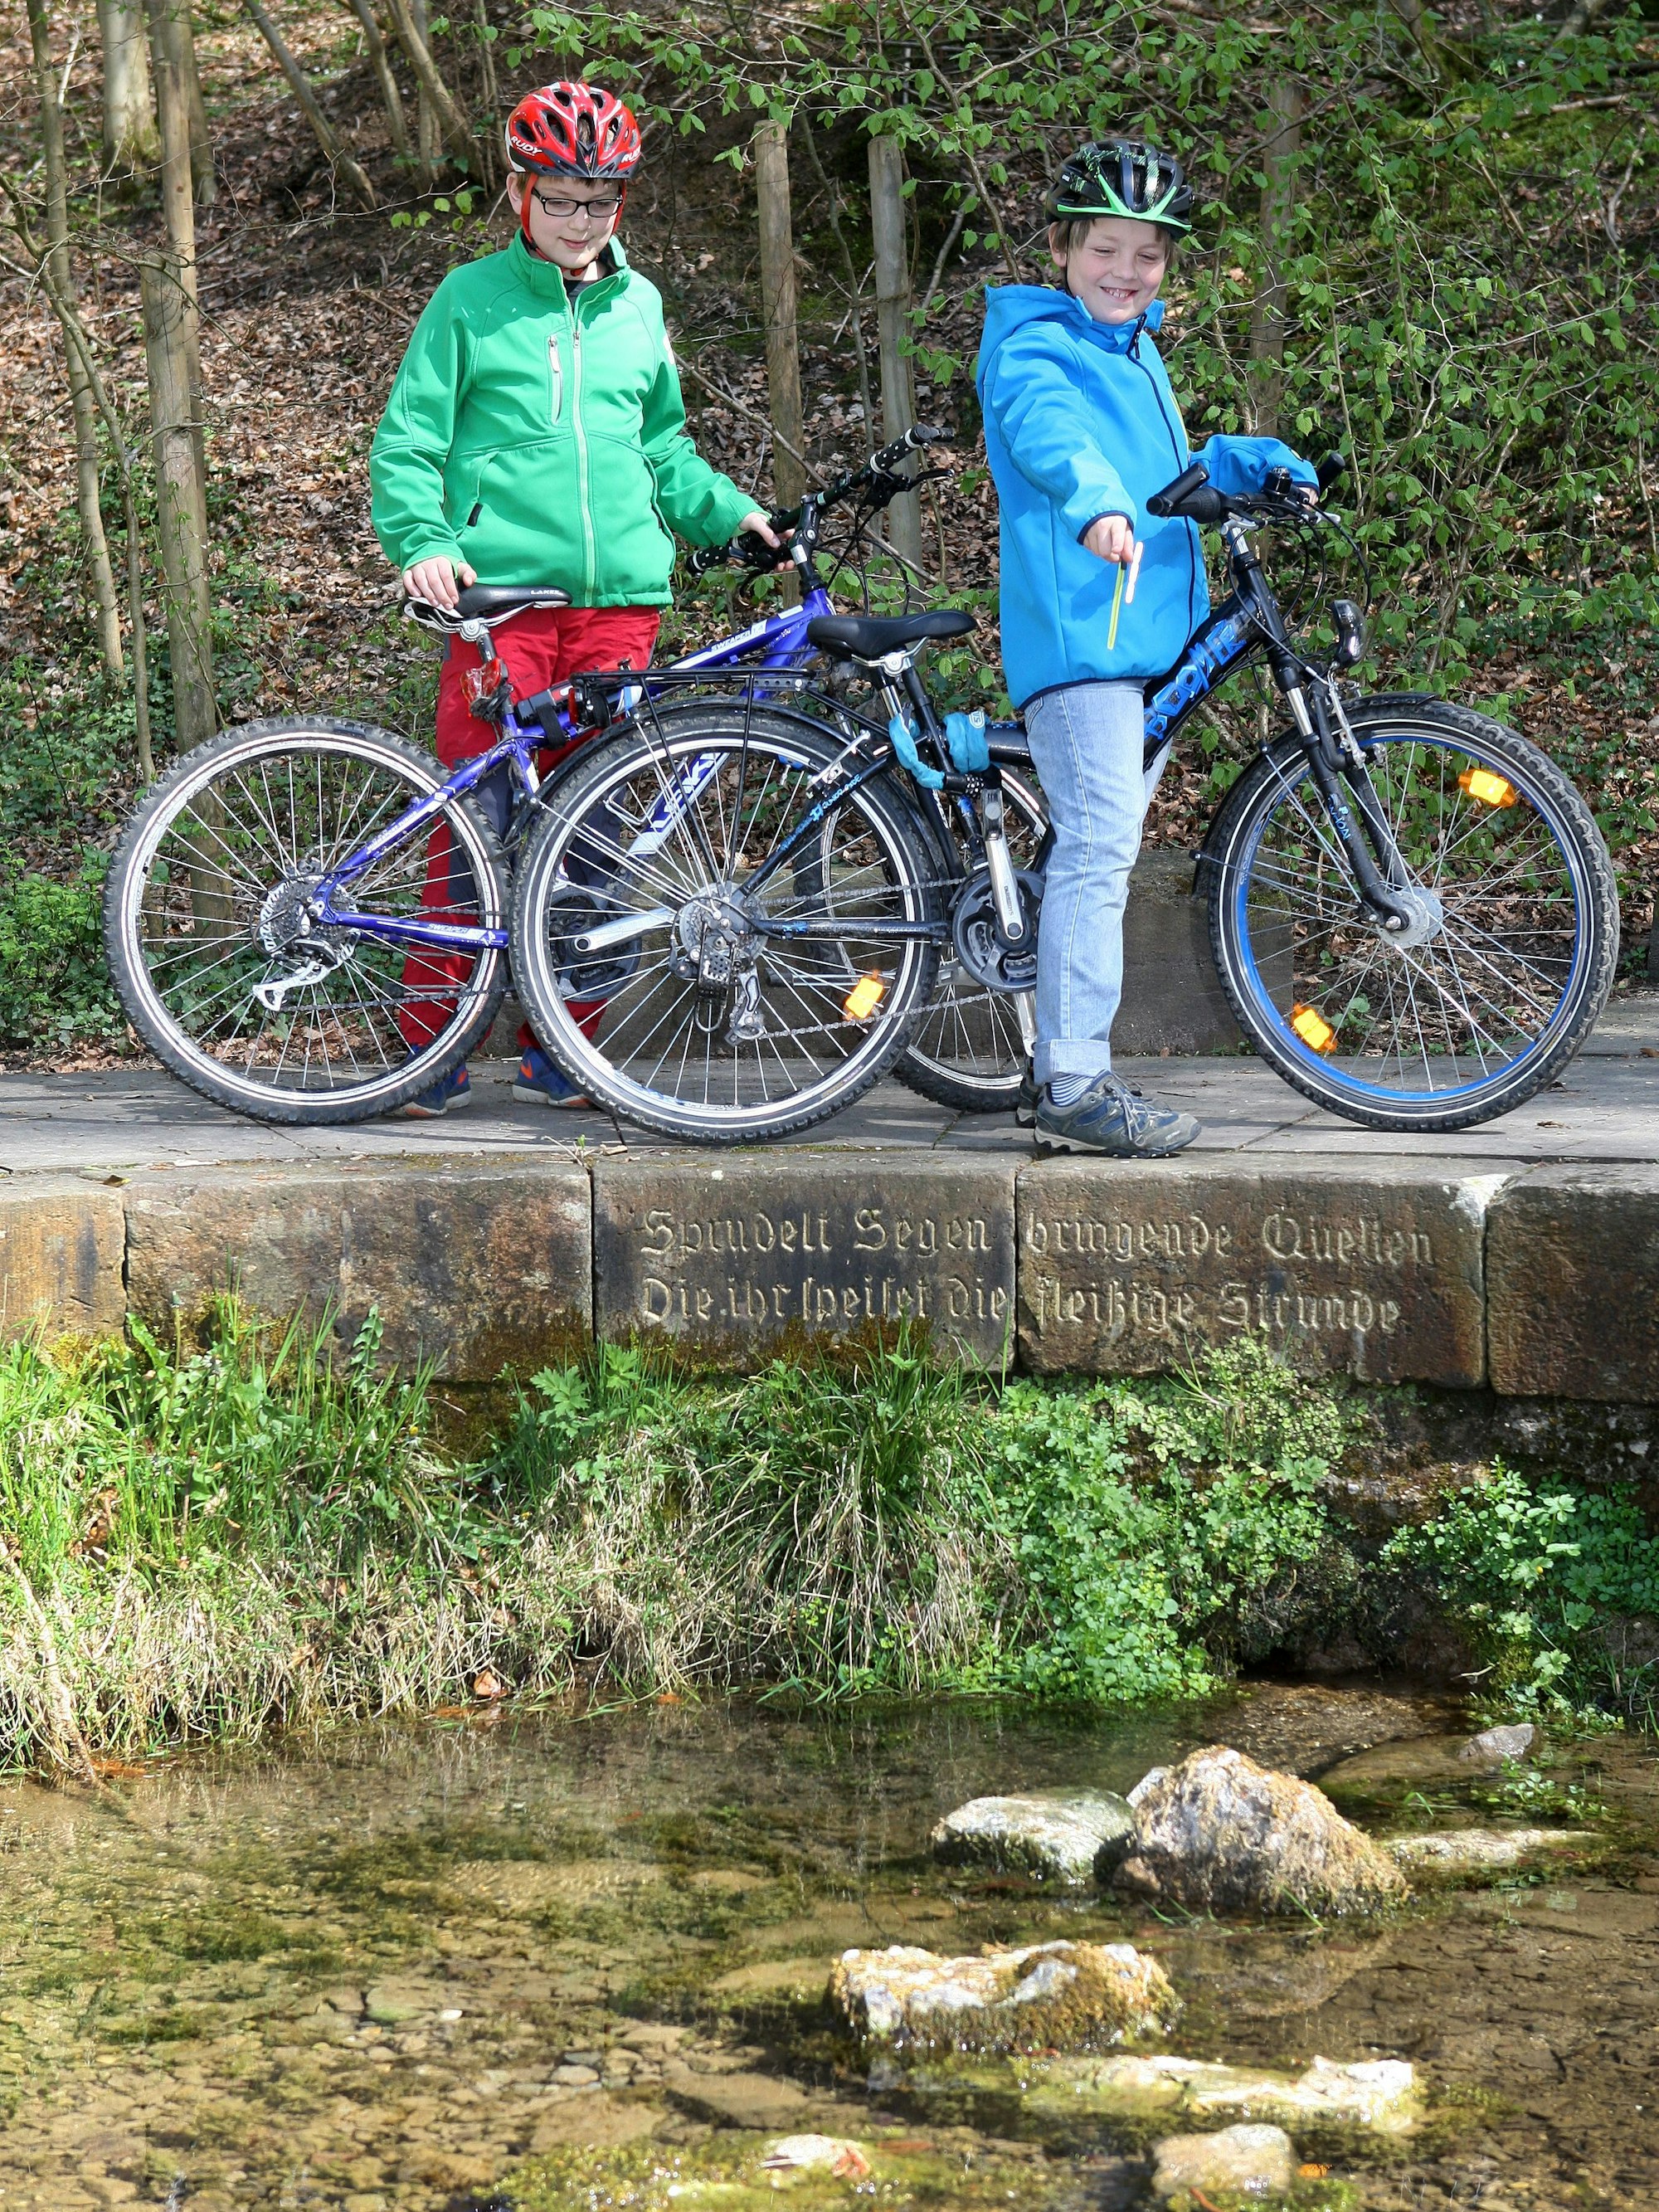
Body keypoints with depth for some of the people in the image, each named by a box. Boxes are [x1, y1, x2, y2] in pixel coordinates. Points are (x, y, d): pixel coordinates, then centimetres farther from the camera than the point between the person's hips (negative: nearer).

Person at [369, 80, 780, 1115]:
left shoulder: (638, 307, 16)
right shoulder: (472, 299, 5)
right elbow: (409, 442, 4)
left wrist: (729, 511, 12)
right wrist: (423, 544, -12)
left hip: (620, 601, 4)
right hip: (501, 595, -4)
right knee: (480, 817, -7)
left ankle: (558, 1047, 11)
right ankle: (431, 1041, 1)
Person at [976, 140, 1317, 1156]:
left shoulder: (1137, 356, 23)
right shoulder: (1036, 346, -6)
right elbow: (1047, 431, -27)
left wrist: (1259, 461, 18)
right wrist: (1097, 507, -47)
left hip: (1140, 632, 10)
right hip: (1074, 629, -10)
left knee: (1099, 847, 12)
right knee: (1101, 845, -16)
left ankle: (1062, 1062, 19)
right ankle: (1077, 1088, -18)